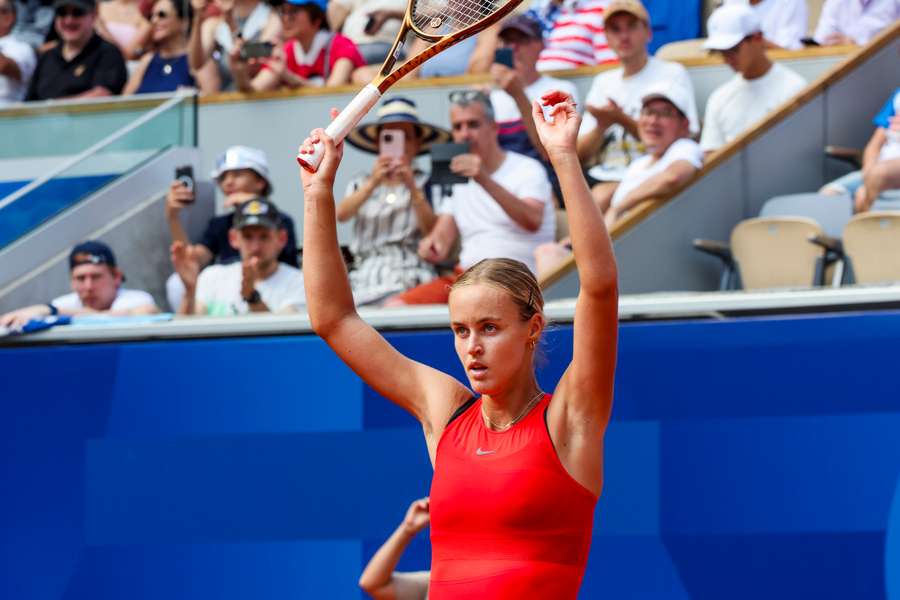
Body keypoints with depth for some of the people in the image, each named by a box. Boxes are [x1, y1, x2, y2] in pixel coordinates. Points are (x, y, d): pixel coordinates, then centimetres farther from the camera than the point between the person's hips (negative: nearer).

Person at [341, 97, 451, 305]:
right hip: (365, 278, 3)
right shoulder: (361, 184, 21)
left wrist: (413, 188, -15)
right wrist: (373, 183, -15)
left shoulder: (426, 184, 11)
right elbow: (341, 214, 0)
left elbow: (431, 231, -3)